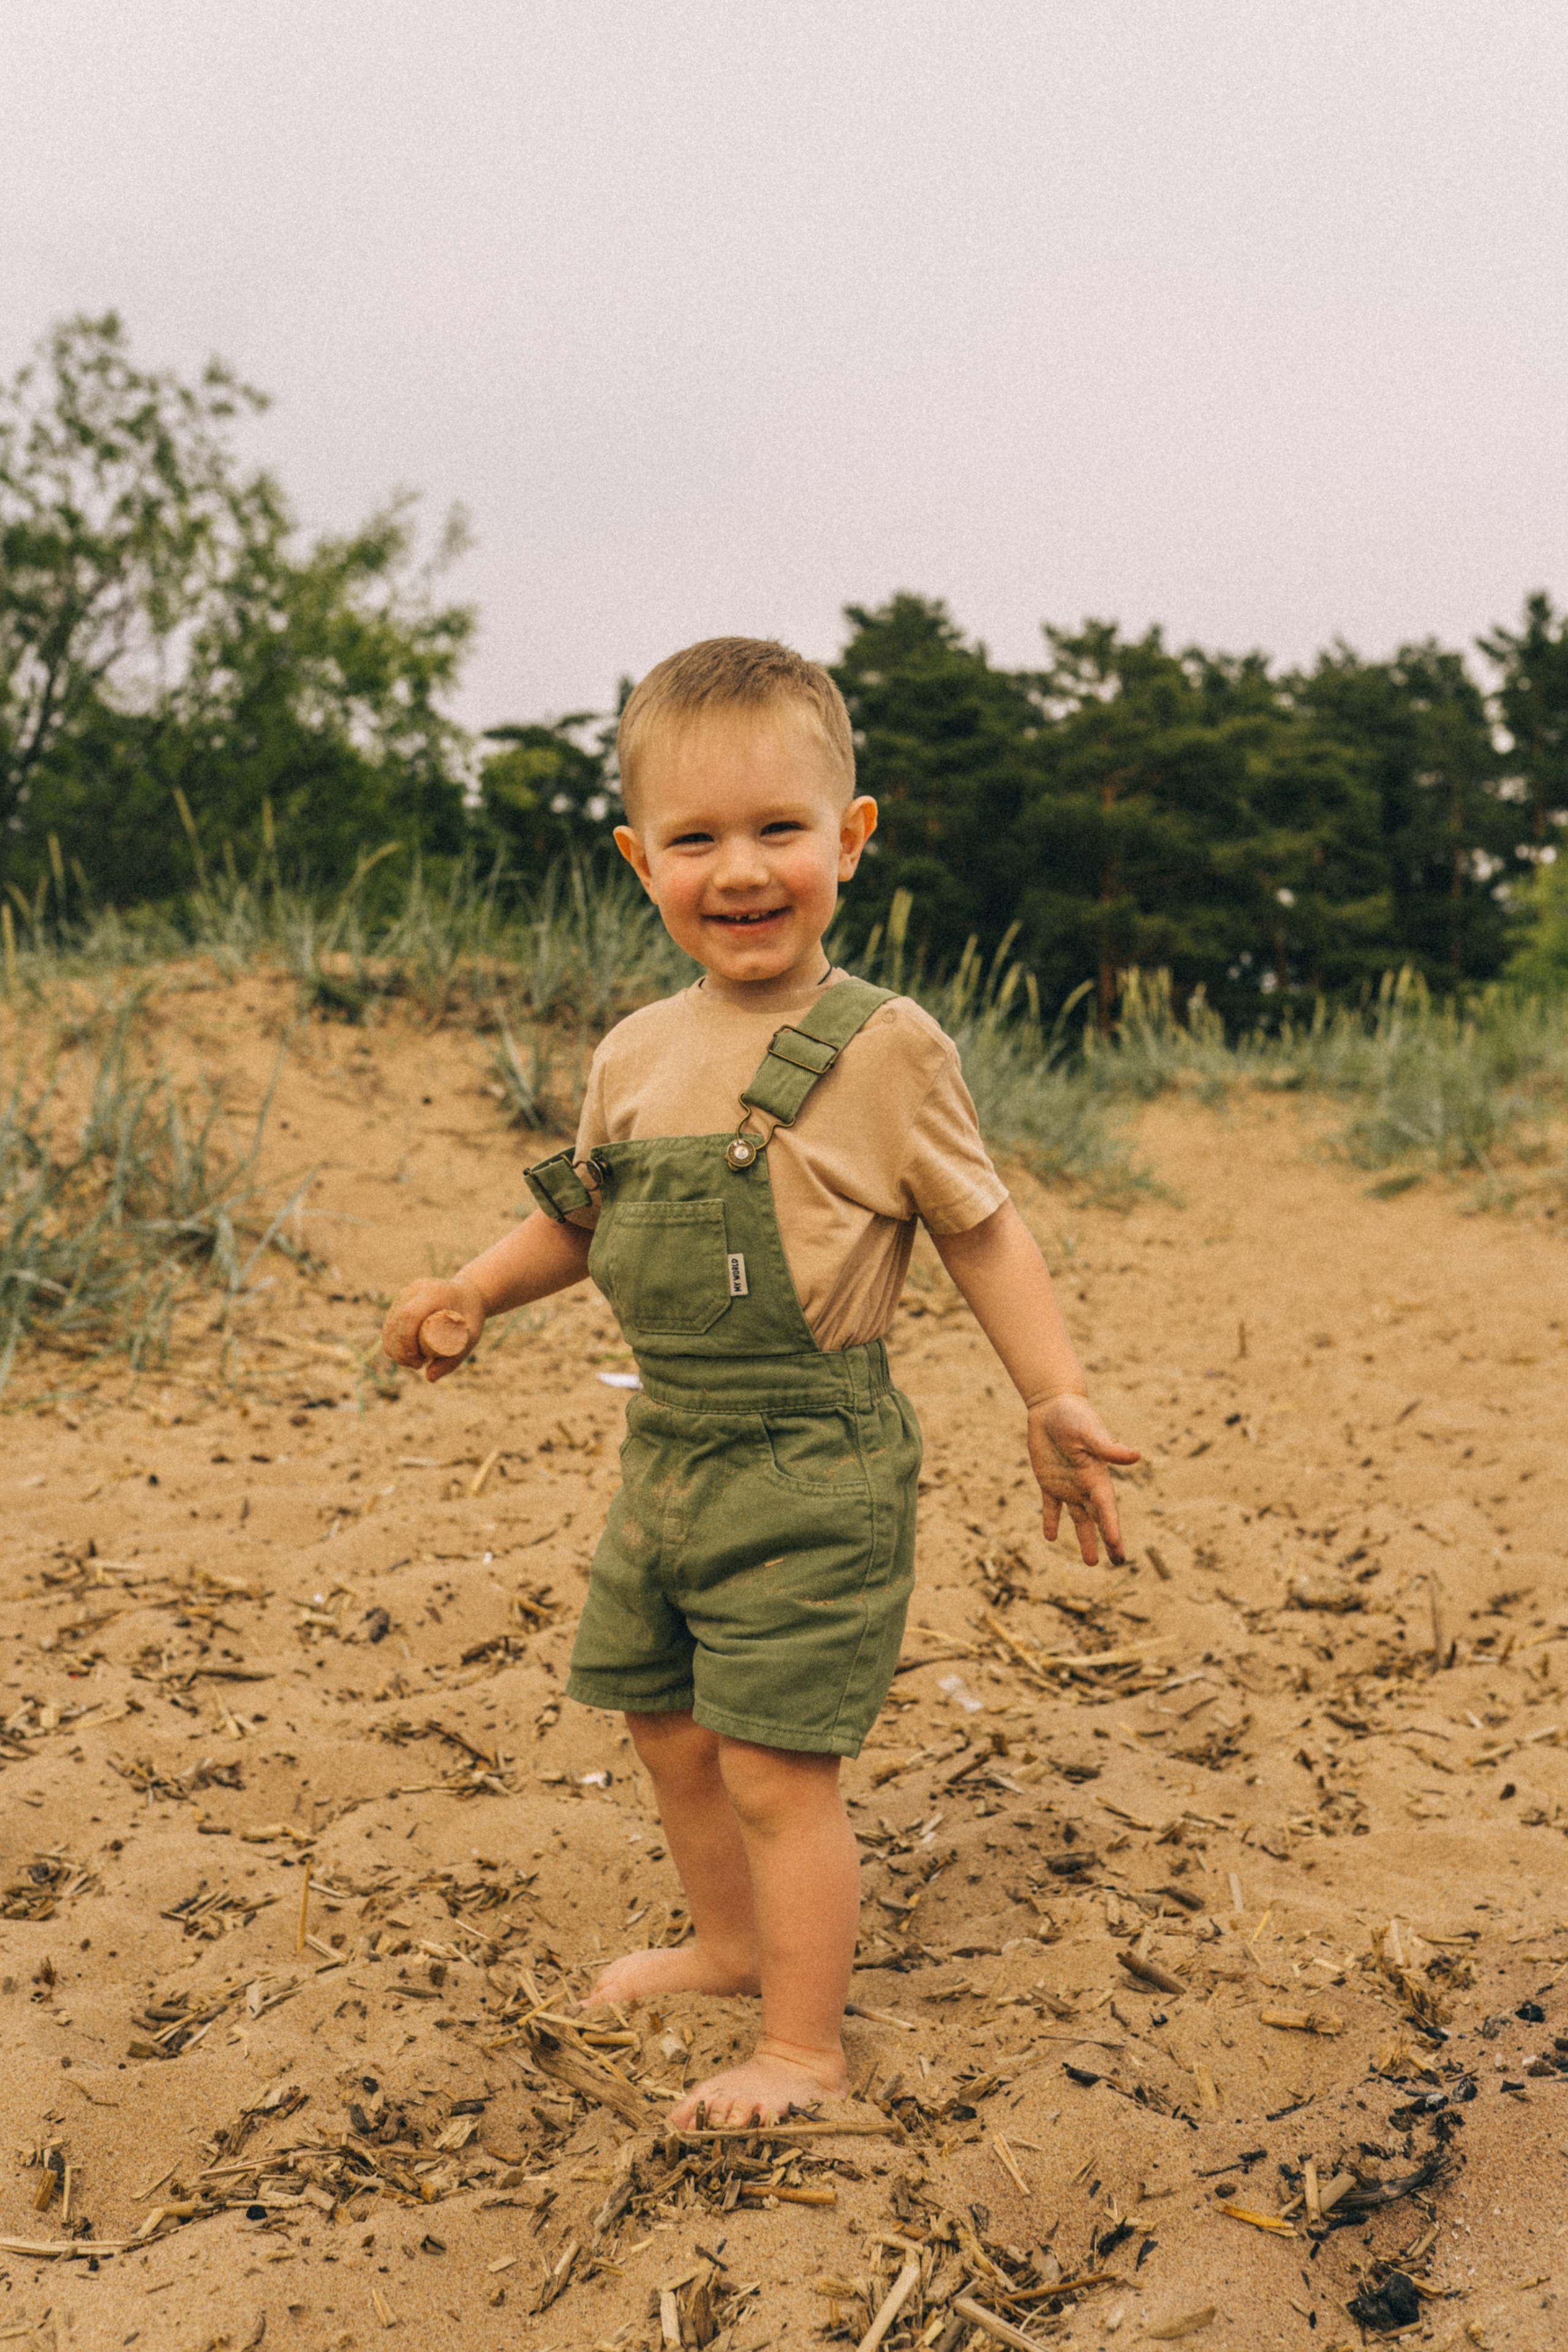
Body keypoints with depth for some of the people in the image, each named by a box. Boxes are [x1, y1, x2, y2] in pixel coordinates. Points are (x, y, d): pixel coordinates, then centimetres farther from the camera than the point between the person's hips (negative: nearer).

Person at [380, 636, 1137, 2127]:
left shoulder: (881, 1051, -12)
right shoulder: (635, 1056, 5)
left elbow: (980, 1232, -6)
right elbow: (584, 1214, 20)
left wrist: (1054, 1400, -11)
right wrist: (473, 1293, 7)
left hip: (812, 1468, -7)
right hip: (666, 1450, 7)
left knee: (775, 1765, -2)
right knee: (664, 1725, 20)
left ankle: (804, 2049, 16)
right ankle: (730, 1942, 44)